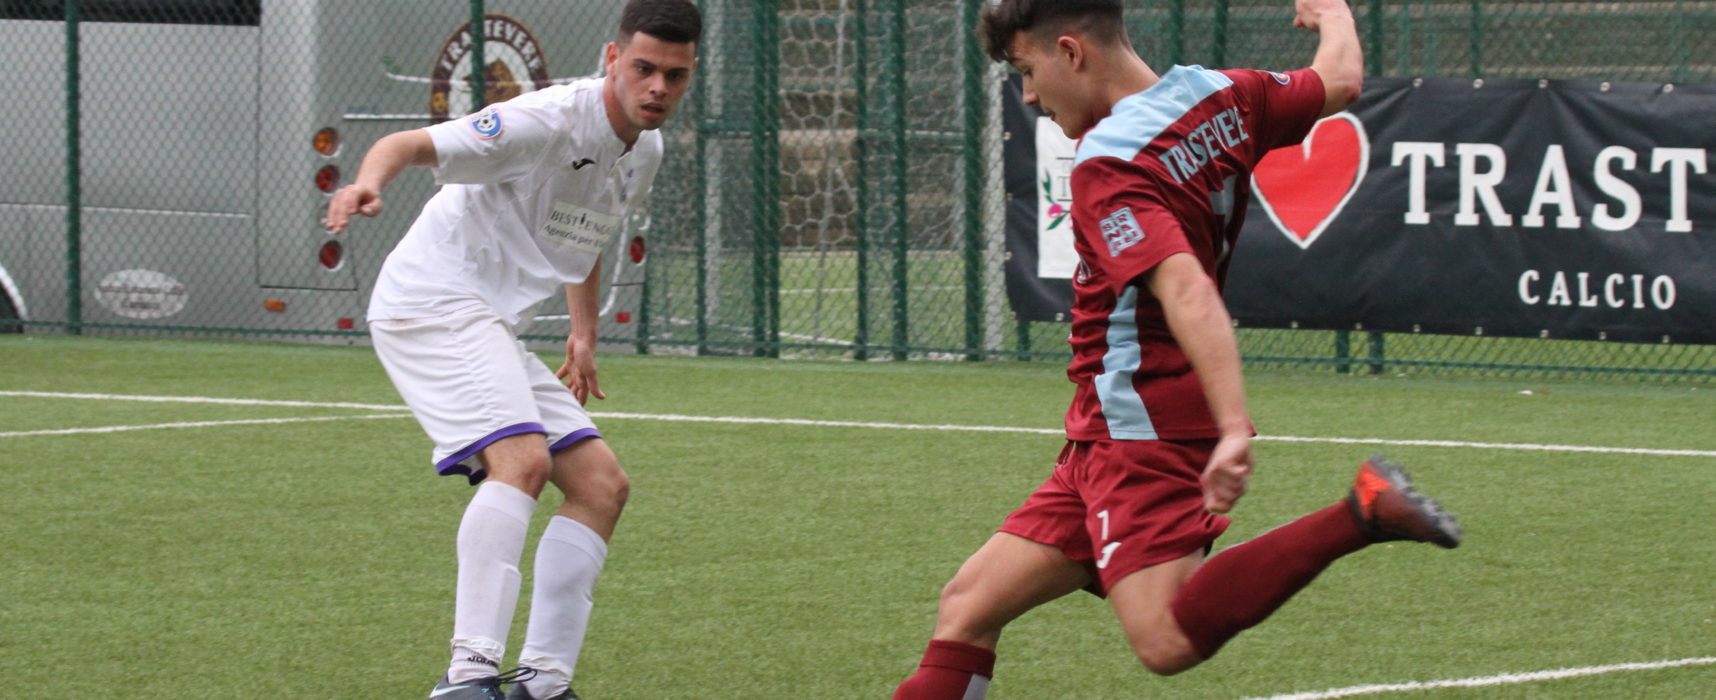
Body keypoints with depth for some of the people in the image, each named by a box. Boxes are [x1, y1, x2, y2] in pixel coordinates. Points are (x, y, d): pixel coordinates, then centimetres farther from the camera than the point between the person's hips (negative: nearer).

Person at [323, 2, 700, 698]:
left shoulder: (644, 151, 10)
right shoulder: (550, 121, -19)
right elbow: (414, 144, -28)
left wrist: (584, 333, 25)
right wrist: (370, 180, -49)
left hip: (488, 326, 10)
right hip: (431, 300, -10)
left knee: (601, 484, 5)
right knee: (523, 458, -29)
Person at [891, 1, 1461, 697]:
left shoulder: (1107, 168, -18)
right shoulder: (1218, 95, 7)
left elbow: (1186, 289, -31)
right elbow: (1339, 81, 22)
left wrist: (1234, 427, -40)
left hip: (1140, 426, -10)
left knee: (1168, 640, -26)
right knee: (967, 607, 8)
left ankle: (1362, 512, -21)